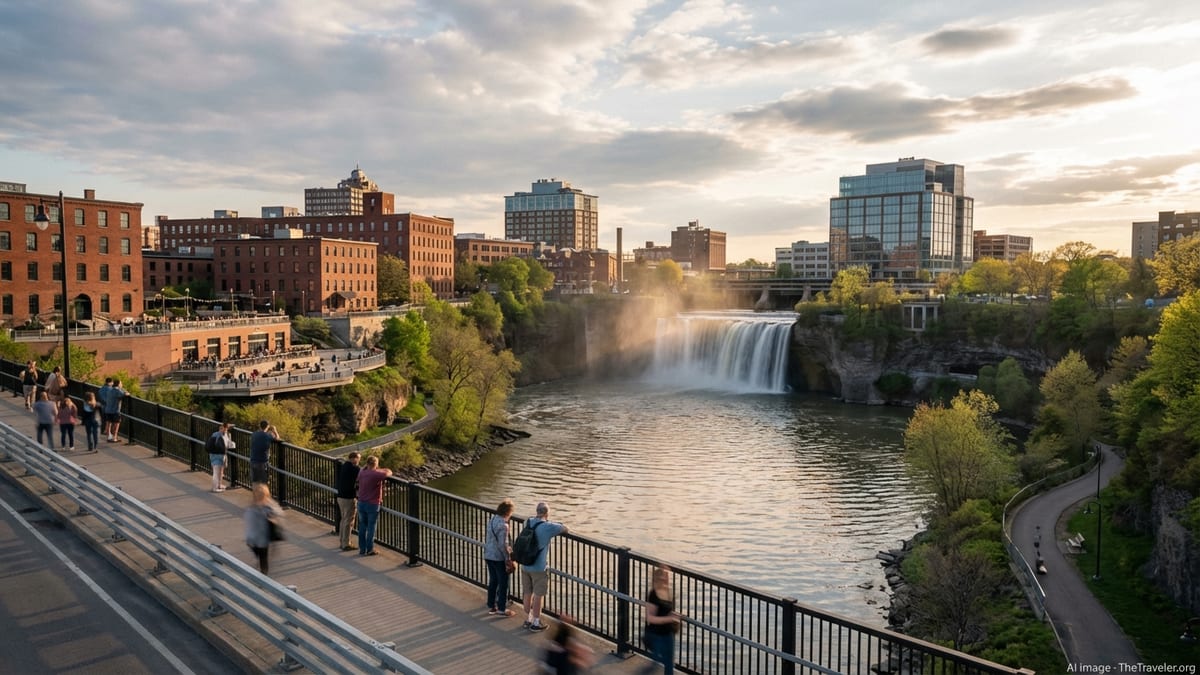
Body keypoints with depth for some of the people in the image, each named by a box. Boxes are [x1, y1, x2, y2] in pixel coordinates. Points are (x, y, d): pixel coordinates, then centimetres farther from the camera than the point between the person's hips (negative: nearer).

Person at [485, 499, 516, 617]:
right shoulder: (503, 525, -23)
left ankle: (491, 606, 26)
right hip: (499, 558, -8)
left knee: (492, 581, 18)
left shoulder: (491, 519, 4)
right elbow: (502, 545, -23)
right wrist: (508, 558, -10)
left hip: (488, 556, 8)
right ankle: (502, 608, 14)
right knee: (503, 583, 6)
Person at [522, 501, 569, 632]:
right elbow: (565, 529, -5)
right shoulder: (548, 527, -18)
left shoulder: (529, 522, 1)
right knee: (538, 595, 6)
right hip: (538, 568, -6)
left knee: (527, 593, 17)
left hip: (525, 566, 6)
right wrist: (564, 529, 16)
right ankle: (536, 623, 15)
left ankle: (527, 619, 29)